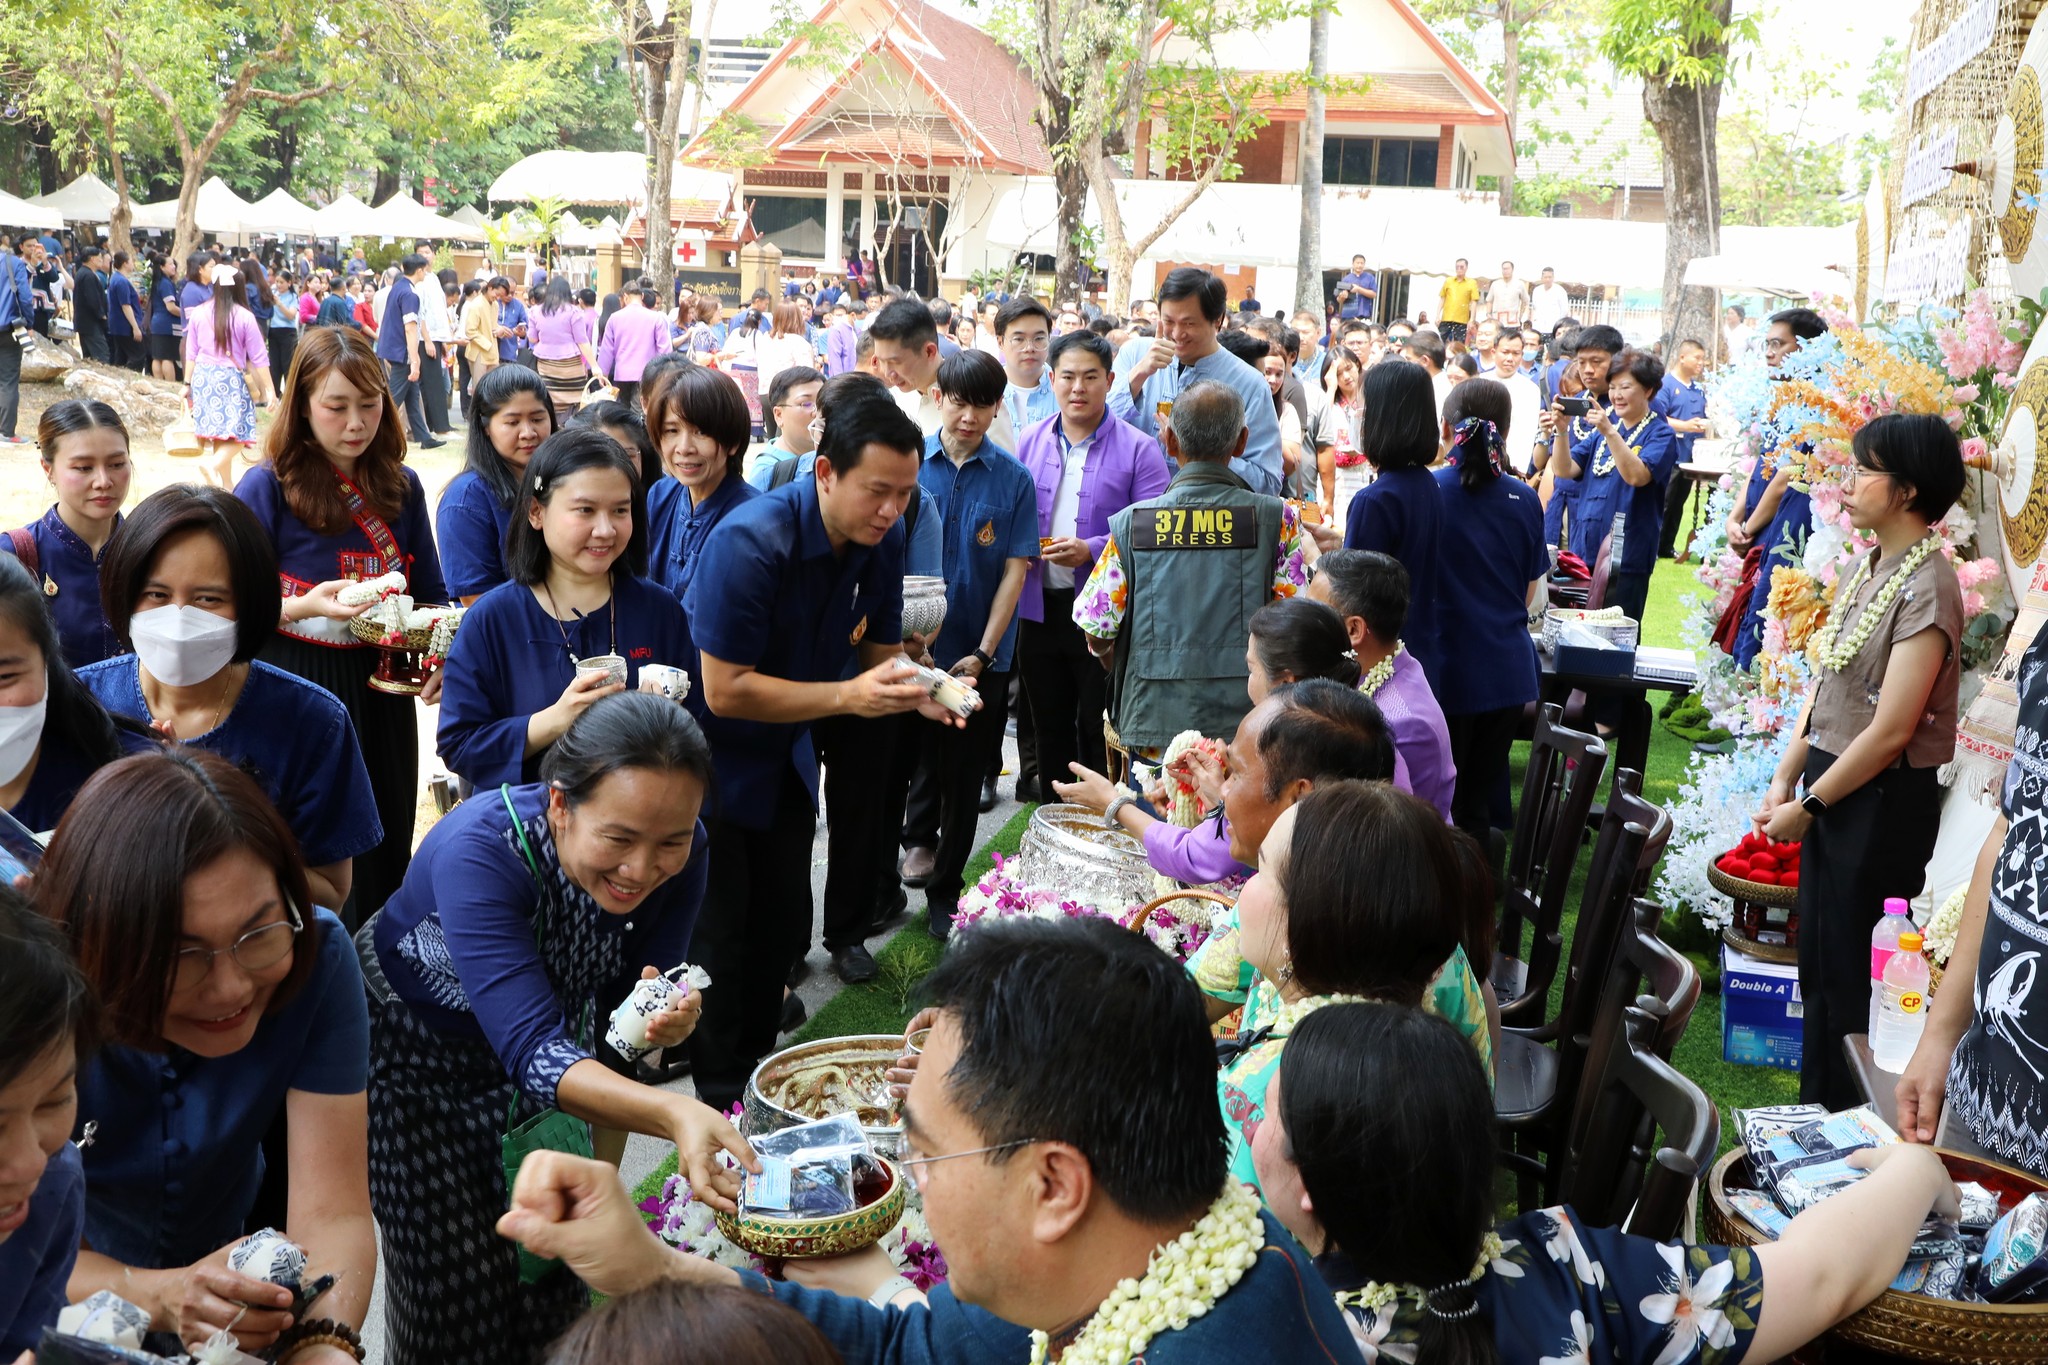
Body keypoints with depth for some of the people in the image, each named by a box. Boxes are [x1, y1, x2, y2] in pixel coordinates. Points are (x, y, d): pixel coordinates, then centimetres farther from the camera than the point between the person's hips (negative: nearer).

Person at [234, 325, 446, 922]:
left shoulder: (400, 486, 6)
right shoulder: (268, 486, -8)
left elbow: (432, 594, 13)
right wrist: (305, 606, -24)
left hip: (382, 689, 4)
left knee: (386, 852, 13)